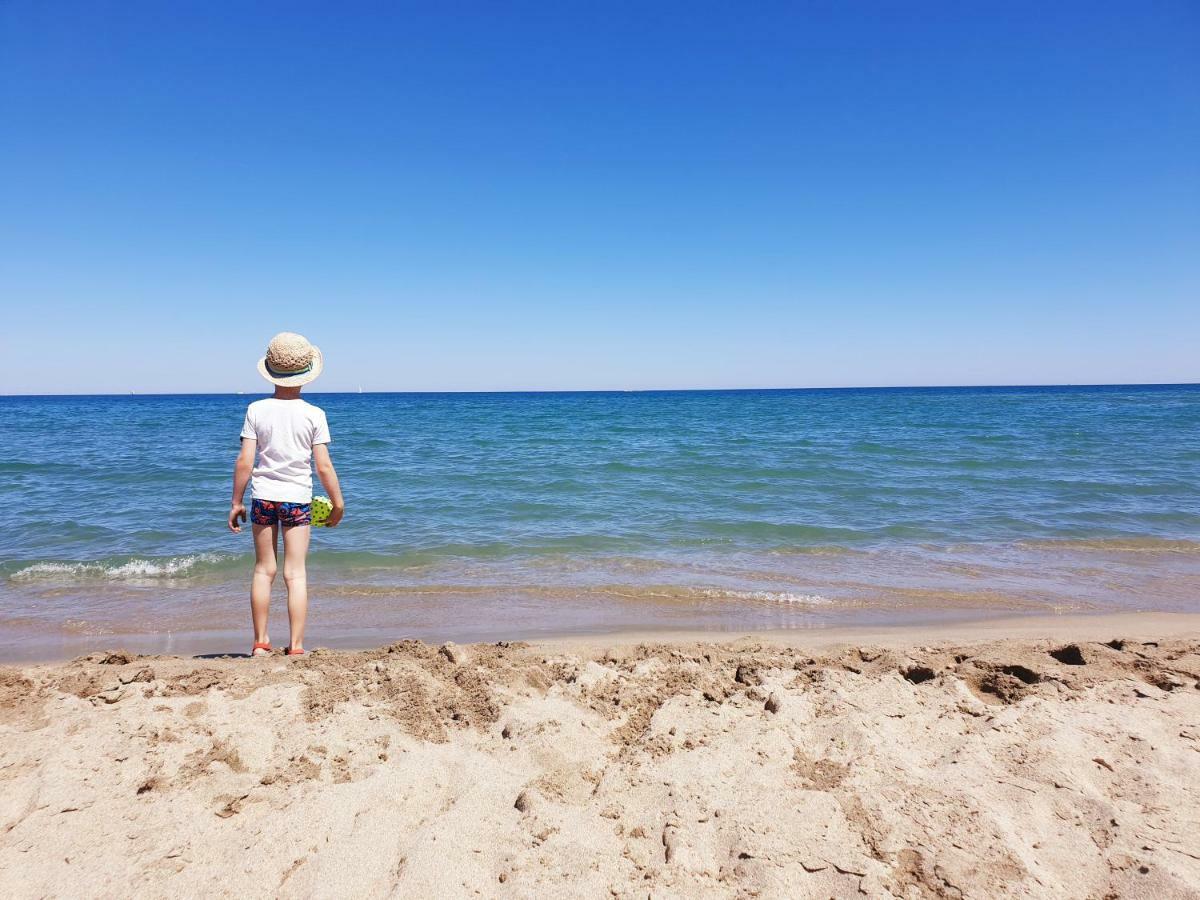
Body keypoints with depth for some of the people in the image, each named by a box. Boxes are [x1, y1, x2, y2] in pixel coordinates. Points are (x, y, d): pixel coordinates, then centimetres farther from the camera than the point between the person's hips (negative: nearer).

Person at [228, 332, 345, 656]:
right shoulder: (314, 414, -7)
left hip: (262, 495, 1)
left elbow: (244, 462, -6)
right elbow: (323, 466, -7)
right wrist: (338, 504, 4)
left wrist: (236, 503, 4)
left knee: (263, 570, 13)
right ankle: (296, 646, 4)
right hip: (297, 497, -1)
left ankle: (260, 643, 20)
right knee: (296, 574, 3)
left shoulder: (257, 410, -4)